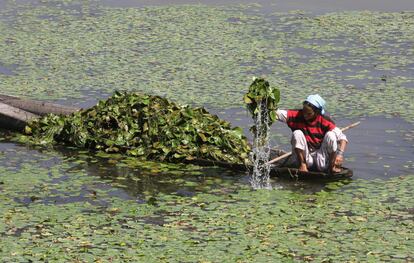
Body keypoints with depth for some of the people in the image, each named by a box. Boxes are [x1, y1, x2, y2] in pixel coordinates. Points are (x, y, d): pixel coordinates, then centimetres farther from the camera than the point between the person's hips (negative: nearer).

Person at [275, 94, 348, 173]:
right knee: (297, 133, -21)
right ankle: (302, 165, -15)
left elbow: (342, 138, -12)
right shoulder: (297, 115, -7)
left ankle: (332, 166, -10)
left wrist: (340, 154, -28)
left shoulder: (324, 121, -9)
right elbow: (277, 113, -19)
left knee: (330, 135, -20)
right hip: (304, 158, 0)